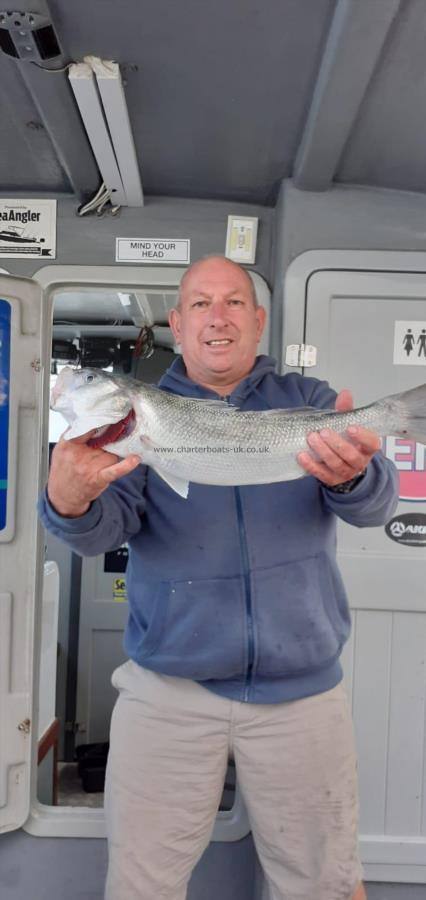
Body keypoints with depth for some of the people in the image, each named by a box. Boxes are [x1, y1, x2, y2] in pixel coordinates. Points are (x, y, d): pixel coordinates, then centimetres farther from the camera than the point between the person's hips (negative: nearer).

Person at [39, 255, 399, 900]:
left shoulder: (308, 401, 1)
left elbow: (377, 507, -11)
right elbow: (104, 529, -12)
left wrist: (354, 476, -35)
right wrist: (71, 504, -35)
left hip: (303, 690, 1)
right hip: (167, 690, 0)